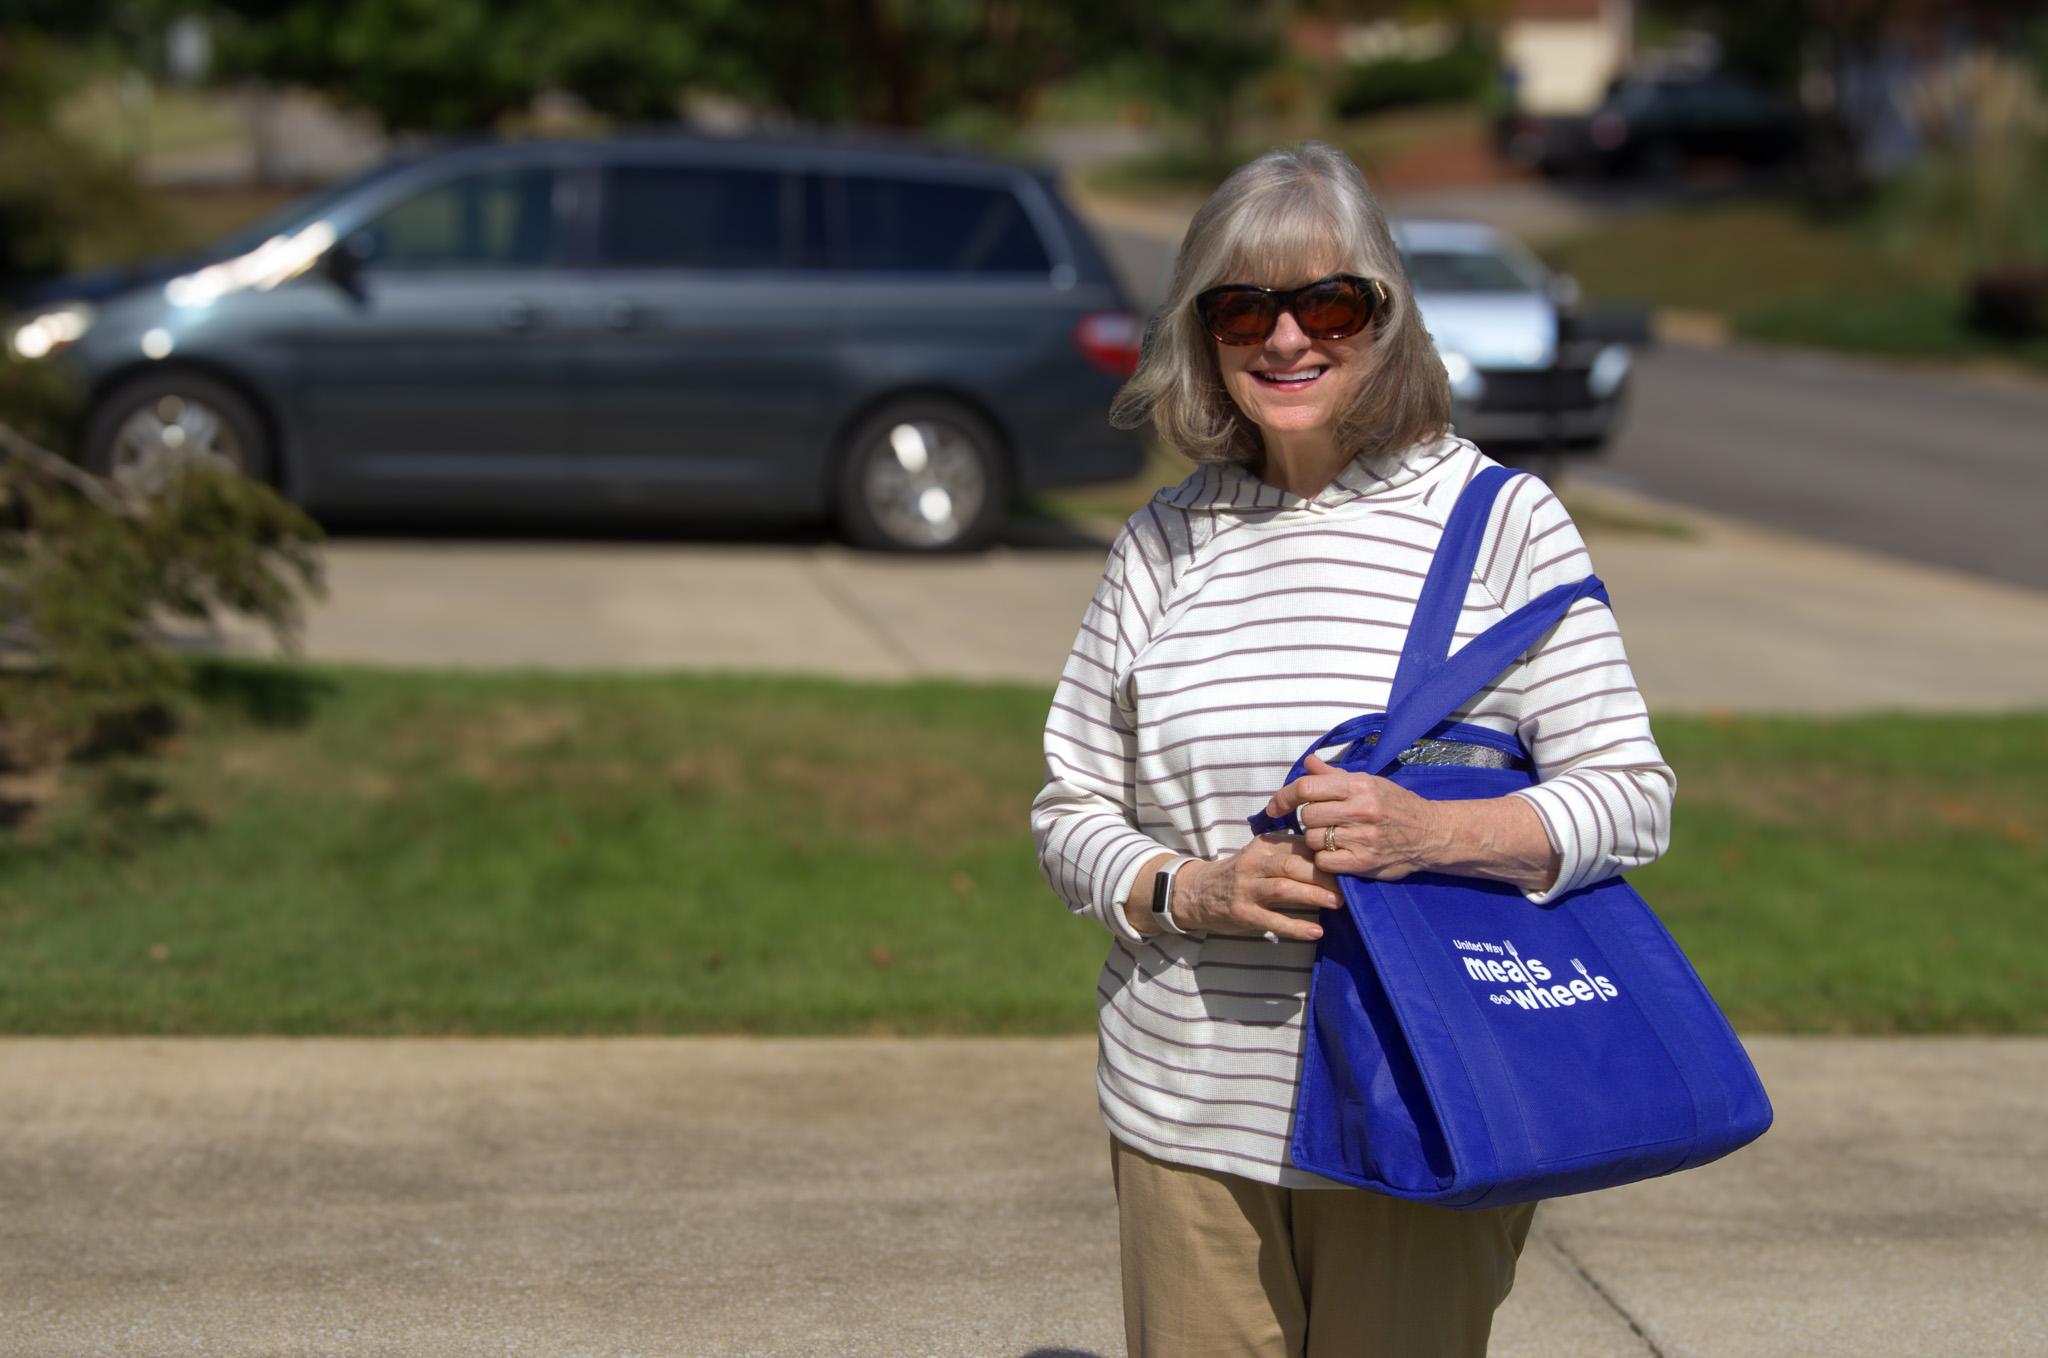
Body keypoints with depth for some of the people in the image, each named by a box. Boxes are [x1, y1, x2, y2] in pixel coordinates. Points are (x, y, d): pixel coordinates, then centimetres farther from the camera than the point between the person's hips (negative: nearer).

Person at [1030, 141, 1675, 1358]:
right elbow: (1071, 809, 11)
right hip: (1190, 1112, 3)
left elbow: (1632, 794, -4)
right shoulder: (1166, 542, 8)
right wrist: (1189, 891, -10)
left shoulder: (1498, 517, -2)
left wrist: (1433, 834, -20)